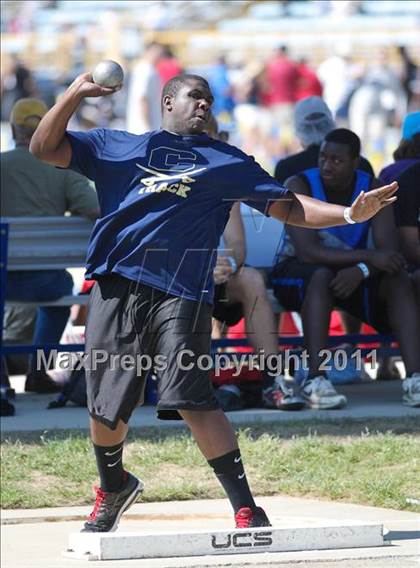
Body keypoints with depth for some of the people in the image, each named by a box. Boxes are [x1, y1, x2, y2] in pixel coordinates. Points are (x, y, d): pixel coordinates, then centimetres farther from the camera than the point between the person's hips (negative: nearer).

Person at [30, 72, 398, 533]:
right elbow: (44, 147, 14)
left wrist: (348, 214, 3)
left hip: (180, 292, -2)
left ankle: (245, 508, -16)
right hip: (116, 287, 2)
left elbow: (288, 208, 16)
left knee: (191, 400, -17)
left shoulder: (228, 162, 20)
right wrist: (77, 92, 2)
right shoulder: (115, 147, 20)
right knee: (105, 407, 7)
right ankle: (113, 486, 35)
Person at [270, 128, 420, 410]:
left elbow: (389, 250, -15)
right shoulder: (300, 186, -17)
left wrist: (360, 270, -38)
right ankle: (316, 380, -47)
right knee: (321, 275, -38)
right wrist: (369, 257, -37)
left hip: (352, 271, 4)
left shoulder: (372, 189, -6)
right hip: (298, 271, -4)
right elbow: (306, 251, -29)